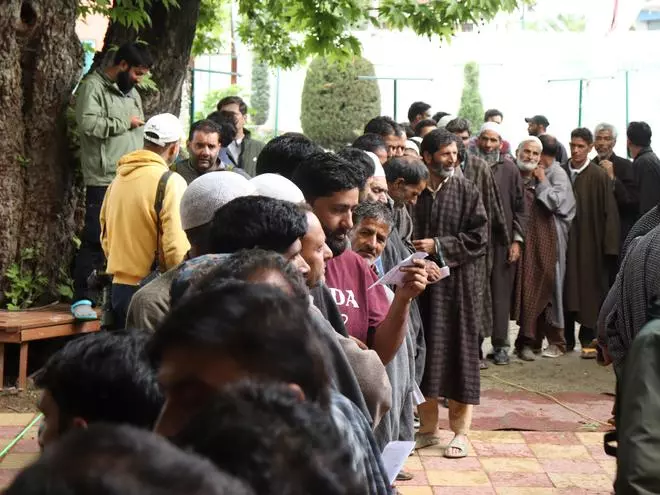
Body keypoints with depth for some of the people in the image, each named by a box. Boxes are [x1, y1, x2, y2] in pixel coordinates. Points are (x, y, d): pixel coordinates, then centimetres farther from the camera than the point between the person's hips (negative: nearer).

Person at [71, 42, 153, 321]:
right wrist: (125, 122, -10)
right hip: (103, 180, -7)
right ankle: (82, 299, -1)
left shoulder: (132, 93, 20)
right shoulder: (93, 87, -5)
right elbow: (87, 123, -20)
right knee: (95, 239, -7)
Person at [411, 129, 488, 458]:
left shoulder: (466, 191, -1)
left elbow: (479, 238, -6)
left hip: (459, 282, -2)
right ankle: (427, 427, 20)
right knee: (426, 352, 7)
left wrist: (438, 246, -13)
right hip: (423, 282, 2)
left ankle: (461, 431, 11)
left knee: (460, 352, 2)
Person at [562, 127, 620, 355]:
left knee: (589, 292, 2)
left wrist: (609, 246, -12)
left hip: (590, 243, -3)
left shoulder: (599, 176, -7)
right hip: (564, 242, 3)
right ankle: (566, 338, 17)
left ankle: (588, 340, 9)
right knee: (566, 291, 8)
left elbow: (609, 213, -8)